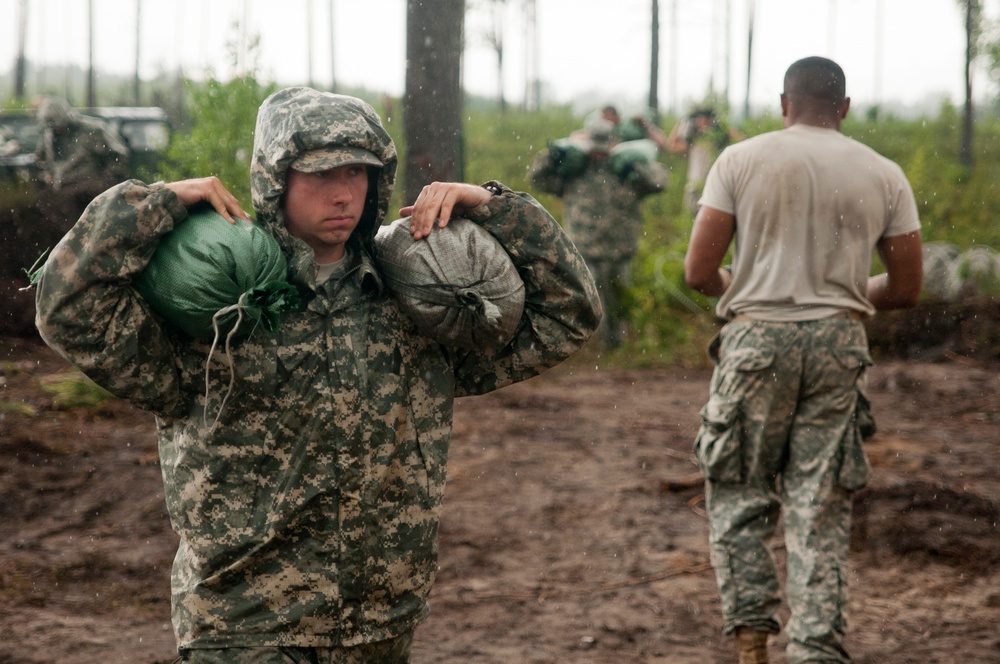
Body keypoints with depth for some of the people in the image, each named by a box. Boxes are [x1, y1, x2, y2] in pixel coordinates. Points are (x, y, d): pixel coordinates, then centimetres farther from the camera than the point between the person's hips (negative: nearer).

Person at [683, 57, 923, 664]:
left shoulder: (741, 160, 0)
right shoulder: (884, 175, 6)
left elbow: (698, 273, -3)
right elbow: (906, 289, 8)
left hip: (757, 340, -2)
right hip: (839, 344, 2)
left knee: (739, 491, 11)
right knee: (821, 507, 6)